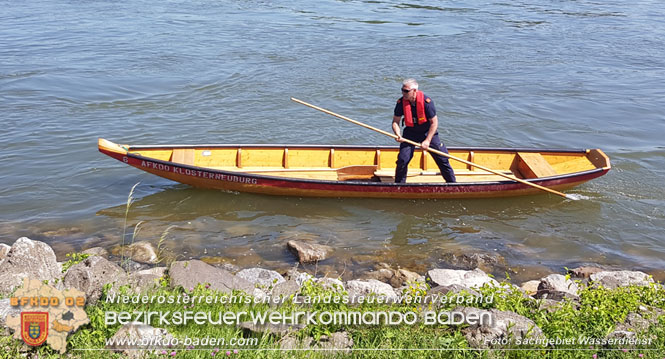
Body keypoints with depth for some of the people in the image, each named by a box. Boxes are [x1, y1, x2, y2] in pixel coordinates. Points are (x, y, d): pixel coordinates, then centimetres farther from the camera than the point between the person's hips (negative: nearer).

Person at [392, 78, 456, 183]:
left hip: (428, 132, -2)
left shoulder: (426, 101, -24)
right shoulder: (401, 102, -15)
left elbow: (434, 123, -19)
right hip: (410, 132, 2)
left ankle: (452, 183, 20)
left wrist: (427, 140, -25)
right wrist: (398, 135, -26)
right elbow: (395, 121, -6)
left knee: (442, 158, 2)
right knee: (402, 160, -9)